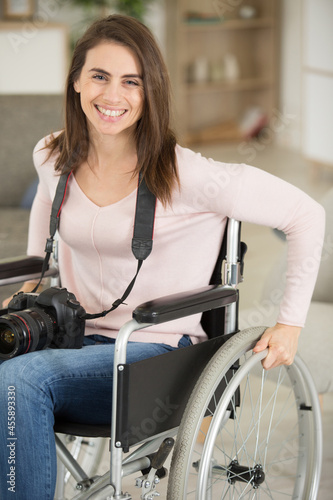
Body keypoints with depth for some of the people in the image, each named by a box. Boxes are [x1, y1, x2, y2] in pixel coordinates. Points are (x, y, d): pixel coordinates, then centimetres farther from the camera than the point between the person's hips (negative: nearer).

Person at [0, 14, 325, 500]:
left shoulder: (184, 176, -15)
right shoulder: (53, 159, 3)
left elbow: (306, 215, -8)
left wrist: (291, 322, -7)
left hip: (159, 355, -5)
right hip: (80, 341, 5)